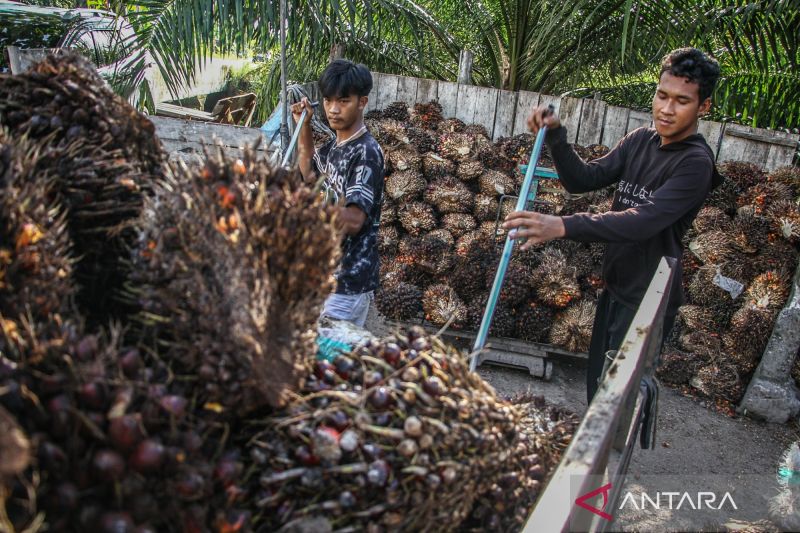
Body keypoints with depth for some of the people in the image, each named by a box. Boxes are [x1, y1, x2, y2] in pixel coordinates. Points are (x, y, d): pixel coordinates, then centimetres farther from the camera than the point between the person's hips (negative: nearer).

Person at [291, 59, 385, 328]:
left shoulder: (367, 152, -17)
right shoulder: (334, 146, 10)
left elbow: (353, 221, -26)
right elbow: (309, 172, 30)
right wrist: (304, 126, 19)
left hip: (349, 282, -9)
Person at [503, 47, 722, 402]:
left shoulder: (695, 163, -19)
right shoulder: (640, 141, 4)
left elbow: (644, 221, -33)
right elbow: (584, 180, 1)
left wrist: (563, 226, -45)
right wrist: (555, 136, -16)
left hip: (647, 301, -7)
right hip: (615, 288, 7)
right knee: (597, 385, 20)